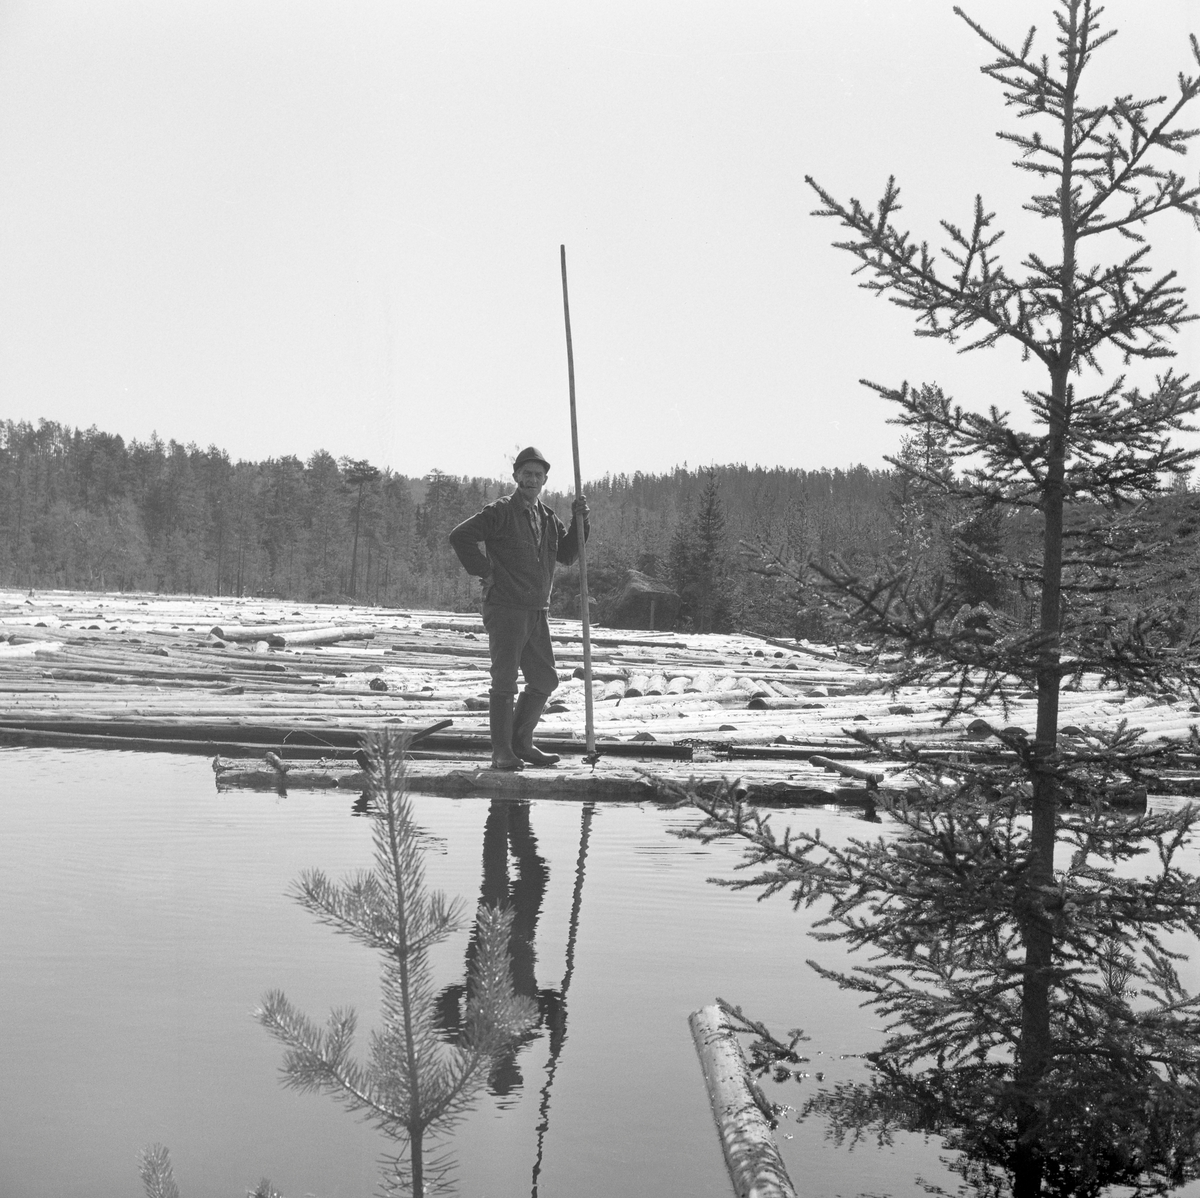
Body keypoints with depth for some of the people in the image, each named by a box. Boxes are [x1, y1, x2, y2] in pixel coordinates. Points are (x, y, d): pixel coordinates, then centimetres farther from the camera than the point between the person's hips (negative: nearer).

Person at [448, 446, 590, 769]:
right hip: (505, 609, -8)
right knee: (505, 680, -6)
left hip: (537, 613, 8)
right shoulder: (501, 512, -6)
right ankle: (502, 752, -1)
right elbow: (460, 536, -14)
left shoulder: (548, 518, 17)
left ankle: (521, 743, 25)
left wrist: (579, 522, -1)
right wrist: (484, 572, -13)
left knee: (544, 679, 12)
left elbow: (567, 555, 11)